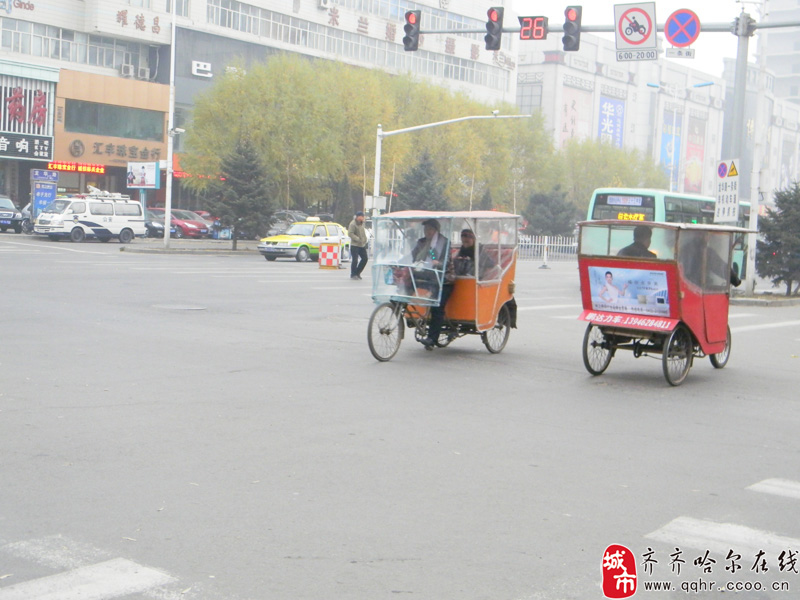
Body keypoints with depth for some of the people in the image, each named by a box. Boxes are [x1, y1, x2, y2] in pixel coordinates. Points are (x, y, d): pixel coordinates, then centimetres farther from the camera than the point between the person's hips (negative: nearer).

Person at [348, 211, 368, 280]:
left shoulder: (362, 223, 13)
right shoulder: (353, 224, -14)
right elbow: (350, 233, -20)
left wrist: (365, 240, 10)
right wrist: (358, 239, -24)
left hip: (362, 245, 9)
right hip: (355, 245, -9)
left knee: (365, 259, 7)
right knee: (355, 260, -9)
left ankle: (357, 273, 20)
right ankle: (353, 275, 5)